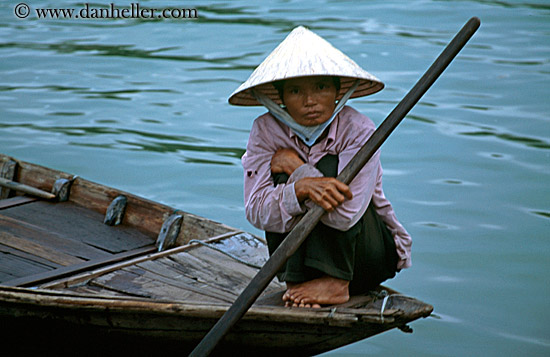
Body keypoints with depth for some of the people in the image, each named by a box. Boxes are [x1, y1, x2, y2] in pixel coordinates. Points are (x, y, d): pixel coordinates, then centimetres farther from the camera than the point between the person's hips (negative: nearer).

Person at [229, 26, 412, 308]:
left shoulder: (358, 131, -21)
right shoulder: (266, 131, -11)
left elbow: (345, 214, -33)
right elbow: (256, 213, -21)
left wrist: (299, 168, -25)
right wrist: (299, 188, -40)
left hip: (372, 255, -2)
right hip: (305, 251, 2)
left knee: (329, 167, -24)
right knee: (283, 179, -21)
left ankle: (336, 284, -23)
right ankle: (296, 283, -19)